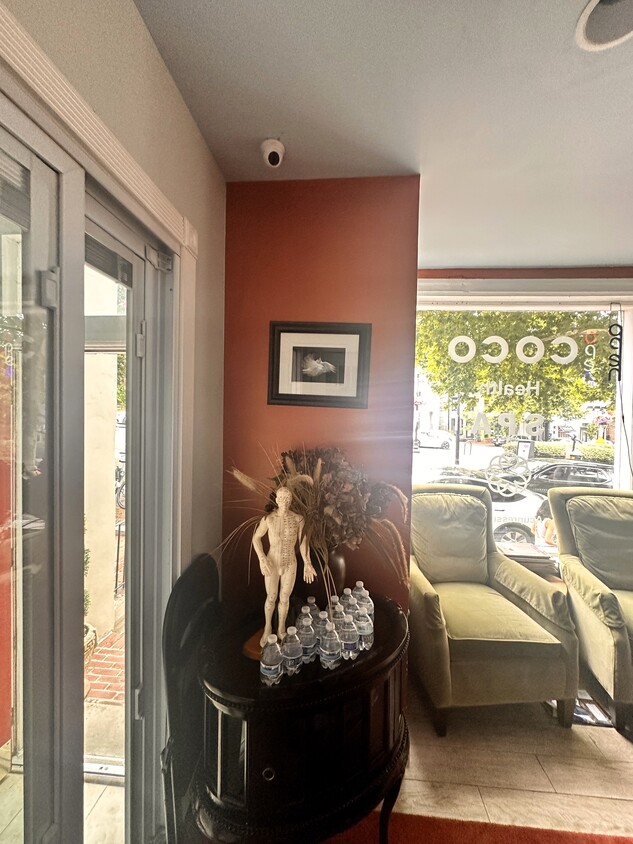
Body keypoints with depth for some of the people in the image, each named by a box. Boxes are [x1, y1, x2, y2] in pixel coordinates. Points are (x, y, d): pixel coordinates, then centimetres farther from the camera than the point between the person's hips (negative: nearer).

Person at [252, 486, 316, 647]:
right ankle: (267, 629, 44)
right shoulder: (268, 518, -17)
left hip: (290, 565, 1)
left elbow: (303, 542, -6)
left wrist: (307, 563, -16)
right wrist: (262, 559, -18)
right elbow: (256, 538, -6)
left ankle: (281, 629, 43)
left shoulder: (298, 519, -15)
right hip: (272, 564, -1)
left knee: (284, 599, 17)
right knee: (271, 598, 16)